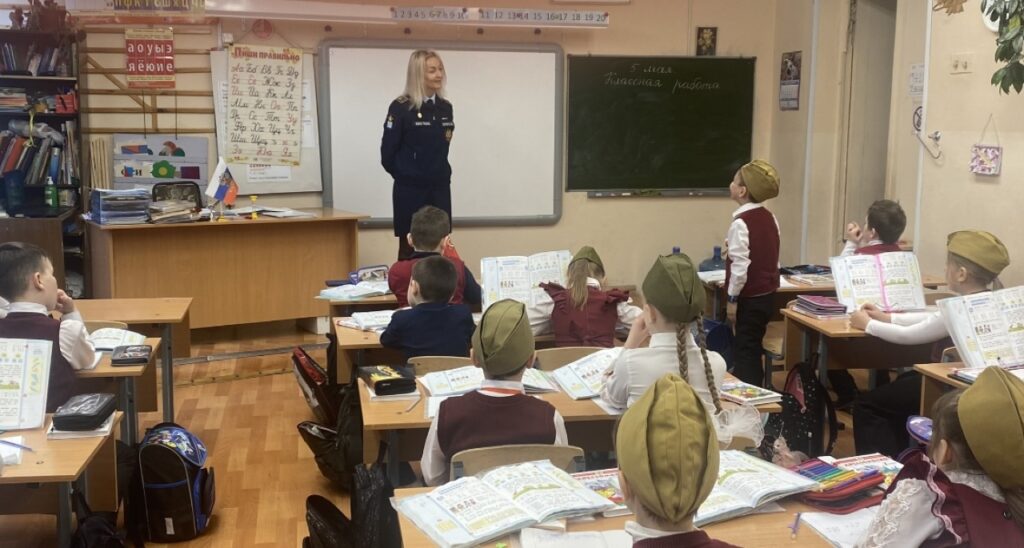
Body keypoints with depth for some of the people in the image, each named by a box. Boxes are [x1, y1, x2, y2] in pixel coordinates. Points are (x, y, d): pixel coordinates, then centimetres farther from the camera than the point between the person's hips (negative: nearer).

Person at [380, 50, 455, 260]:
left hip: (440, 189, 5)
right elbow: (387, 153, -7)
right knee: (409, 248, 3)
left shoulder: (445, 108, 7)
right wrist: (405, 176, 4)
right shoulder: (401, 107, -10)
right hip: (410, 190, -5)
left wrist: (440, 174, 11)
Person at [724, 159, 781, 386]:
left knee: (745, 351, -1)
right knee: (753, 349, 17)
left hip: (750, 297, -8)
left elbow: (740, 265, -20)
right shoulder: (769, 217, 6)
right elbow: (772, 258, 13)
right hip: (768, 293, 8)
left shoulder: (741, 222, -18)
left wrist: (732, 299, -13)